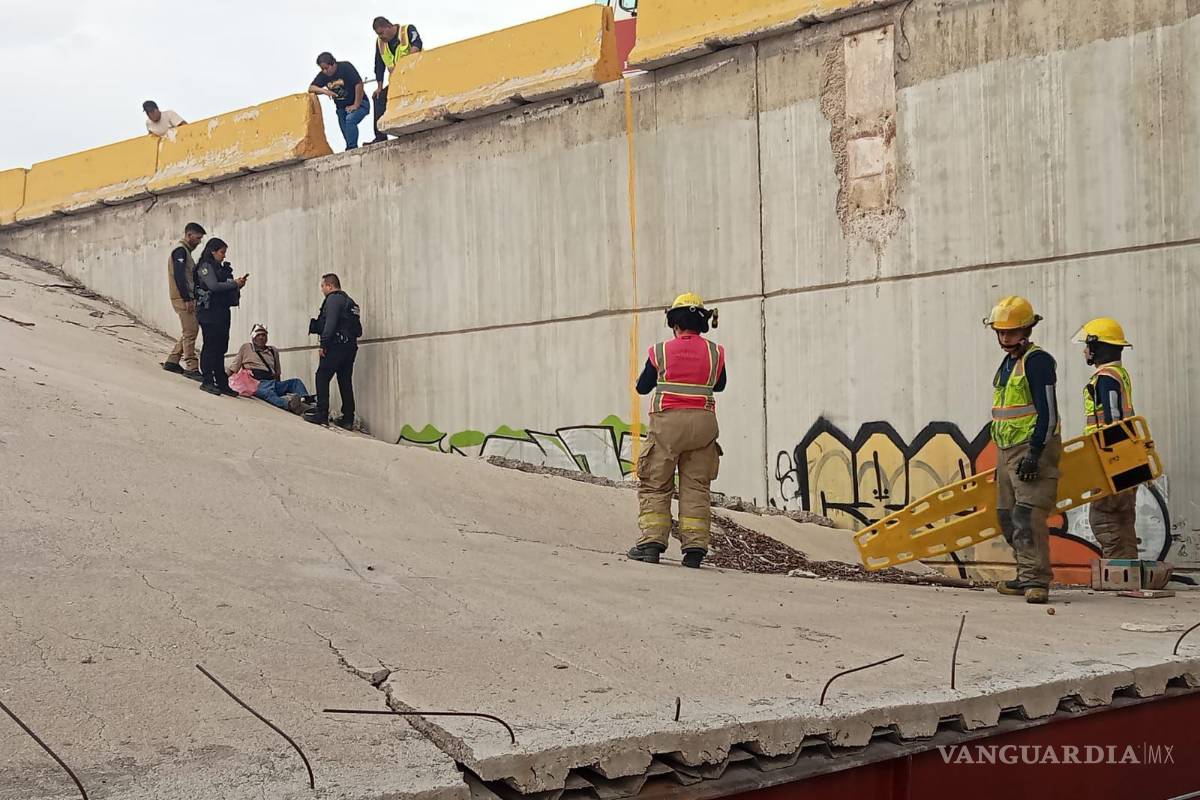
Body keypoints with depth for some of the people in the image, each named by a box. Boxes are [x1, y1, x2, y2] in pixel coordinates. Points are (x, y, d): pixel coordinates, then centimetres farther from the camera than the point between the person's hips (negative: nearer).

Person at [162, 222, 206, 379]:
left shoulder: (185, 251, 21)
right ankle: (191, 368, -8)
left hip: (187, 298, 10)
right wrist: (187, 299, -21)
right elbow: (179, 276, -19)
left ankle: (172, 361, 21)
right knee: (190, 332, -9)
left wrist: (192, 298, 14)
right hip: (183, 299, -10)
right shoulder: (180, 251, -10)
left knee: (189, 331, 14)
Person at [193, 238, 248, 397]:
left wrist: (237, 284, 2)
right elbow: (214, 286, -19)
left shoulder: (220, 267, 18)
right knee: (211, 346, -6)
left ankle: (221, 382, 10)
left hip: (222, 312, 8)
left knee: (221, 346, 8)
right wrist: (234, 284, -13)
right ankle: (206, 381, 0)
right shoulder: (205, 267, -7)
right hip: (209, 313, -8)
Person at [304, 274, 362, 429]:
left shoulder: (333, 299, -6)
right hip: (351, 346, 9)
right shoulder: (350, 302, 22)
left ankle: (322, 414, -10)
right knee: (345, 381, 9)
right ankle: (348, 419, 8)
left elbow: (330, 323, -18)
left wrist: (323, 345, -17)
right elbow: (358, 330, 19)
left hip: (336, 345, -9)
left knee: (322, 377, -4)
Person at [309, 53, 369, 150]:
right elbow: (311, 88, -3)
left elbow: (359, 84, -23)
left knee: (350, 120, -29)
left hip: (359, 103, -6)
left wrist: (356, 105, -20)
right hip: (341, 107, 6)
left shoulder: (345, 67, -19)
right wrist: (324, 91, -23)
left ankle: (352, 148, -28)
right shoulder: (323, 75, -3)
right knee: (345, 132, 2)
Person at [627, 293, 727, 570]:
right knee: (696, 487, 5)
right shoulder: (715, 353, 4)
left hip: (667, 423, -2)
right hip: (703, 423, 2)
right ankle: (695, 547, 1)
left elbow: (642, 388, 11)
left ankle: (652, 542, -4)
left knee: (655, 485, 5)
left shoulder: (661, 351, -1)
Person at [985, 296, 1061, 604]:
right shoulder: (1008, 363, 18)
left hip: (1034, 449, -10)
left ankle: (1036, 581, -18)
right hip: (1008, 451, 10)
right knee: (1008, 516, 10)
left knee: (1028, 515, -17)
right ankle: (1027, 577, 17)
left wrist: (1034, 453, -23)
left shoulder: (1037, 360, -11)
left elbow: (1047, 412, -17)